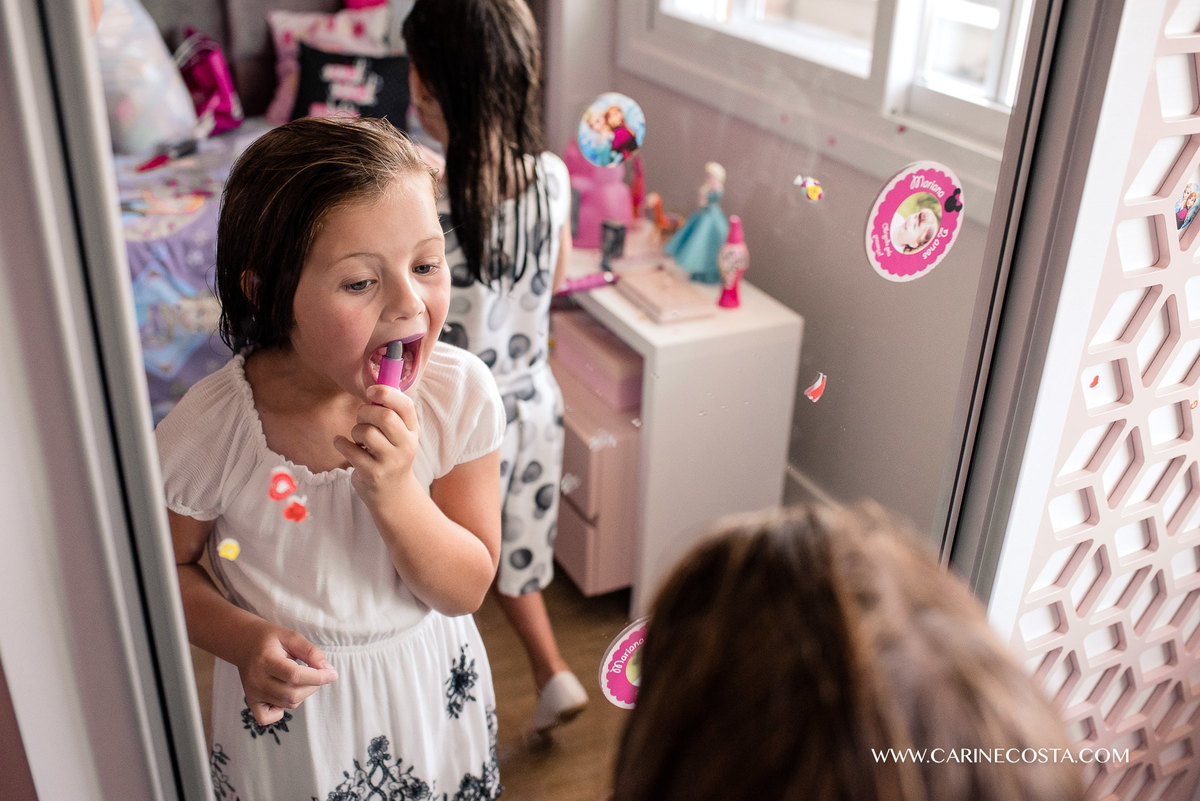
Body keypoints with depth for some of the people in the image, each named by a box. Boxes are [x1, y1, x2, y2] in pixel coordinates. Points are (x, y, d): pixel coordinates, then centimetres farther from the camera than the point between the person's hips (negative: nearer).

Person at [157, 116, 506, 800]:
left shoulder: (460, 392, -22)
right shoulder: (208, 431, -25)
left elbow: (467, 590, -16)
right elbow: (167, 564, -5)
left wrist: (396, 493, -33)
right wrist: (243, 641, -24)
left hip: (433, 690, 2)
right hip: (290, 703, -1)